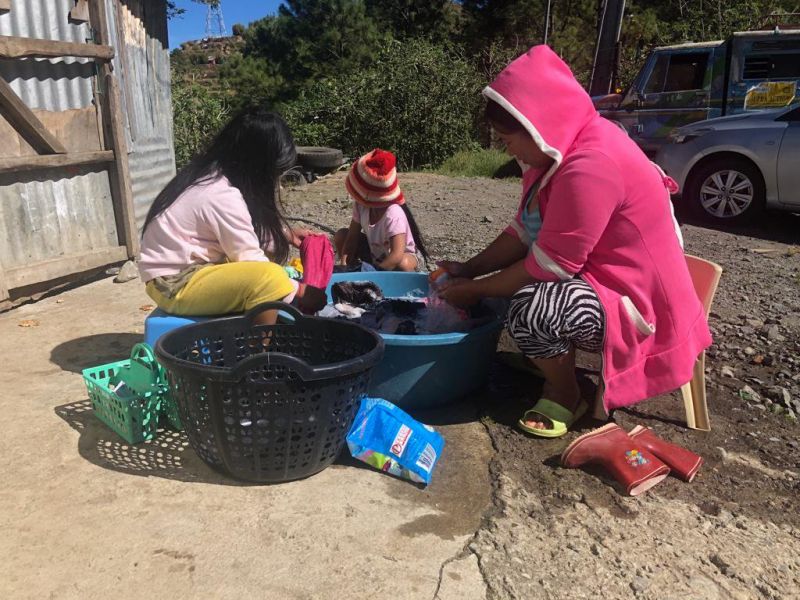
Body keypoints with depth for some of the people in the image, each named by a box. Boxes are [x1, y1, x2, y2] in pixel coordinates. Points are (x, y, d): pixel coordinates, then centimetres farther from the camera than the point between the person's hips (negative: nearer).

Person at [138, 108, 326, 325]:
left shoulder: (210, 173, 4)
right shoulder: (222, 195, -23)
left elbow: (251, 226, 17)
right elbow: (250, 260, -19)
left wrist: (286, 234, 6)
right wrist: (298, 292, -11)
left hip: (189, 268, 10)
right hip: (174, 285, -10)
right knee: (269, 277, -28)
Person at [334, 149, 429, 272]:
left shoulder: (393, 215, -35)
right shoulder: (361, 205, -15)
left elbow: (397, 256, -44)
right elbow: (353, 236, -11)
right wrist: (344, 264, -25)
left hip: (407, 257, -6)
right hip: (376, 255, 6)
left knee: (402, 264, -42)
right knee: (341, 235, -8)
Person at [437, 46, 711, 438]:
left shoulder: (590, 166, -29)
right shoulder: (559, 148, 2)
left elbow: (549, 266, -27)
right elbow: (524, 231, 7)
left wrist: (474, 290, -17)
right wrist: (469, 269, -1)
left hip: (635, 300, -10)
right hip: (594, 272, 10)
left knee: (530, 309, -33)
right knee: (503, 274, 15)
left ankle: (565, 397, -4)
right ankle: (543, 359, 20)